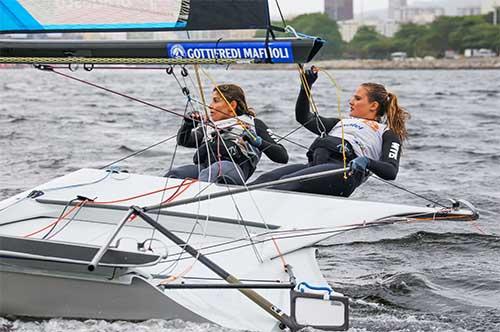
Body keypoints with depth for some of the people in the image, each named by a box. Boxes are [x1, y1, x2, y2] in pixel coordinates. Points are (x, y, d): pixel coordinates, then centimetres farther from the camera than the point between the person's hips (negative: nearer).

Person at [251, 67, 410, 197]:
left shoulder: (387, 134, 17)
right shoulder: (342, 123, 38)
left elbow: (391, 171, -1)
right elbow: (303, 117, 39)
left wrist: (367, 162, -22)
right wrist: (306, 85, 27)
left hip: (343, 169, -6)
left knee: (287, 182, -33)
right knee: (266, 179, -23)